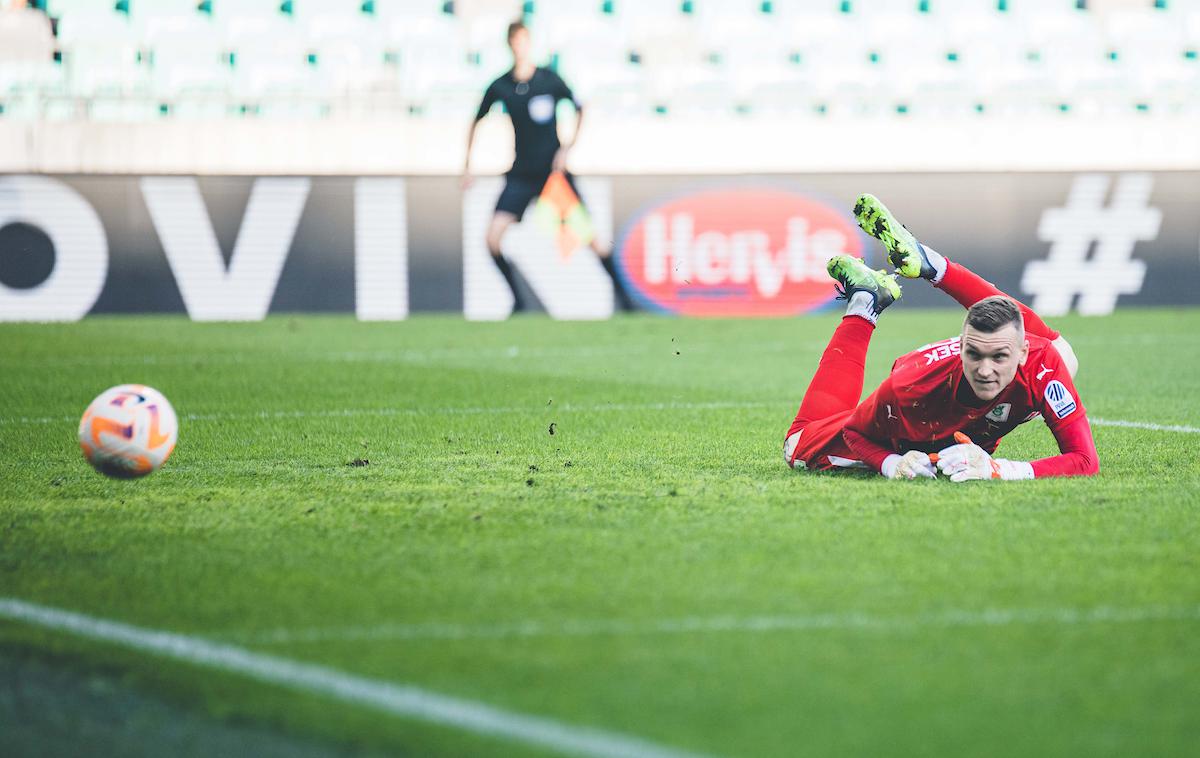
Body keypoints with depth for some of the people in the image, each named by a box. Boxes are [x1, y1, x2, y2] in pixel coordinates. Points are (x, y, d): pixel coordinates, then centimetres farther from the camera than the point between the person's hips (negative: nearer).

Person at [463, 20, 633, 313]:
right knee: (493, 238, -14)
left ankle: (621, 294, 9)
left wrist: (567, 148, -4)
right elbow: (477, 121, 12)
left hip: (554, 169, -1)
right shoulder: (499, 87, -4)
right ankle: (517, 300, 2)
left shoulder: (549, 80, -7)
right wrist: (467, 165, 9)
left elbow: (580, 109, 7)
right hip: (521, 175, 1)